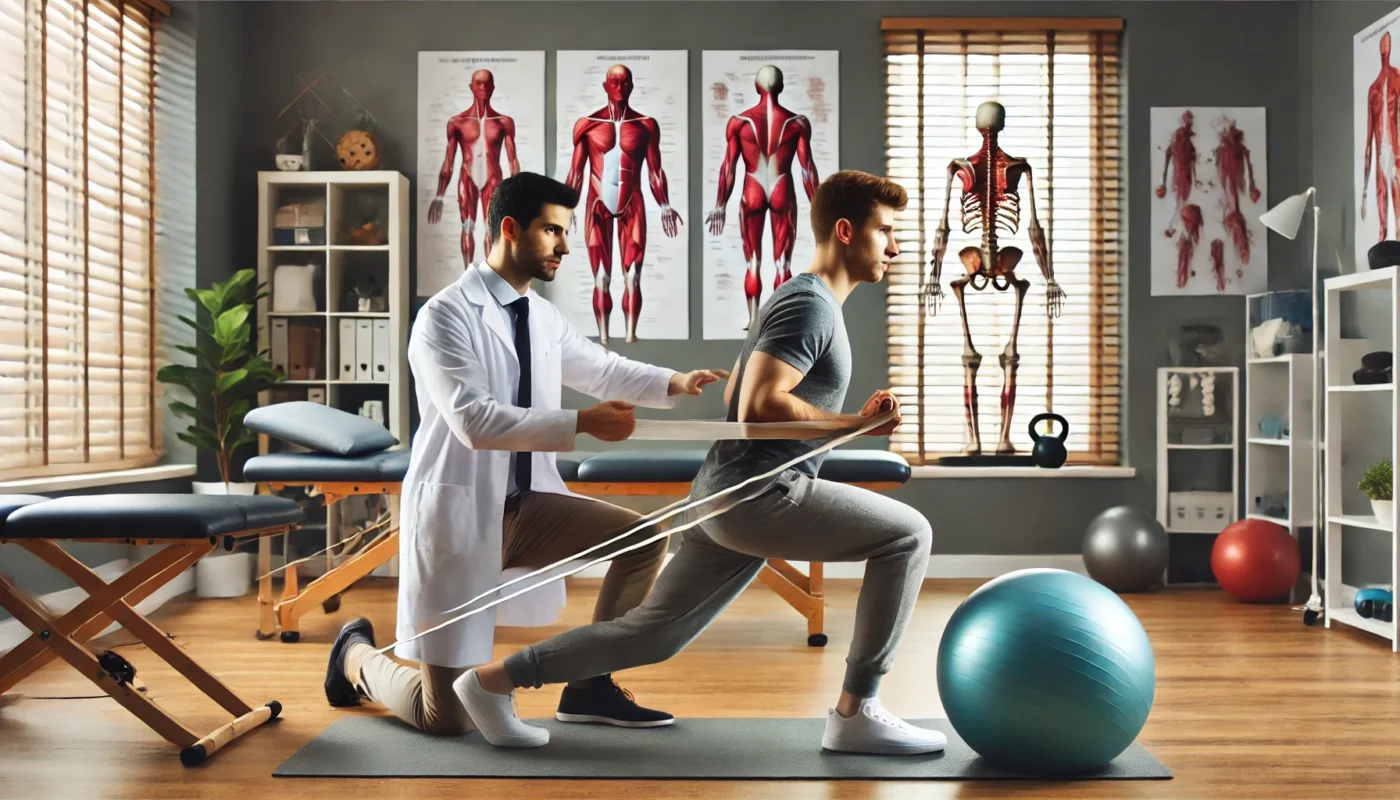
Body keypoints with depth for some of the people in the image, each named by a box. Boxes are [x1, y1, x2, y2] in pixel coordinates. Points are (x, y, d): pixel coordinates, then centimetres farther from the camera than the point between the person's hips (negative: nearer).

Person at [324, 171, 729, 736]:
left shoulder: (542, 317, 6)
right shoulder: (444, 317, -17)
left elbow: (601, 369, 20)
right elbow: (474, 421, -27)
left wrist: (675, 383, 4)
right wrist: (582, 424, -28)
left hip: (525, 506, 7)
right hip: (458, 515, -7)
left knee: (646, 537, -4)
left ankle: (589, 687, 7)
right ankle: (359, 657, 30)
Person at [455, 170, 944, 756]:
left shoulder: (803, 299, 20)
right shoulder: (812, 305, -12)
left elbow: (739, 395, 27)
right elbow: (759, 406, -24)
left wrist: (846, 419, 18)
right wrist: (857, 424, -15)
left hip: (728, 495, 10)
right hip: (758, 493, -10)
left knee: (655, 631, 13)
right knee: (908, 535, -9)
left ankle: (494, 681, 19)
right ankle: (856, 713, -3)